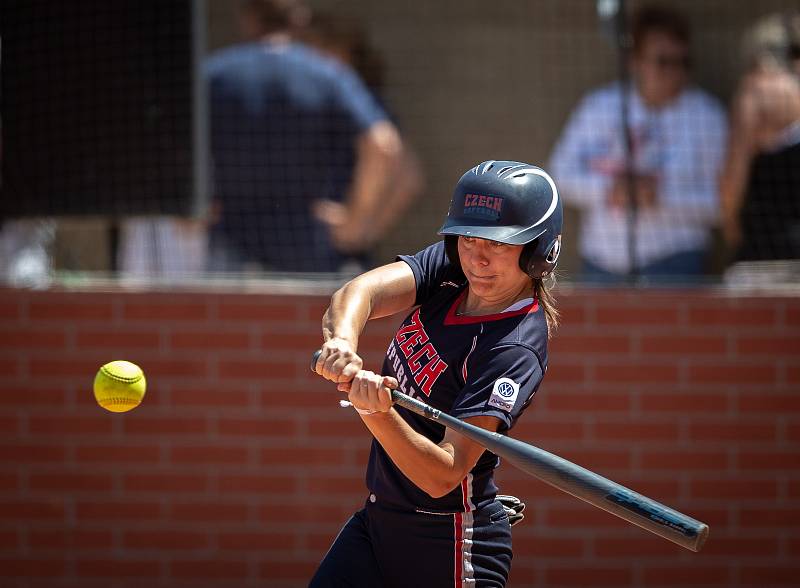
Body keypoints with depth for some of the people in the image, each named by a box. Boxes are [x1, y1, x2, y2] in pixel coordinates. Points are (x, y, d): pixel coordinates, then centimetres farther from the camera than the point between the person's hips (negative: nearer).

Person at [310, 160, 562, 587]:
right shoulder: (450, 268, -3)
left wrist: (379, 414, -45)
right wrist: (342, 340, -42)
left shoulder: (515, 351, -24)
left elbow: (443, 476, -30)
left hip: (450, 550, -7)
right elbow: (365, 290, -21)